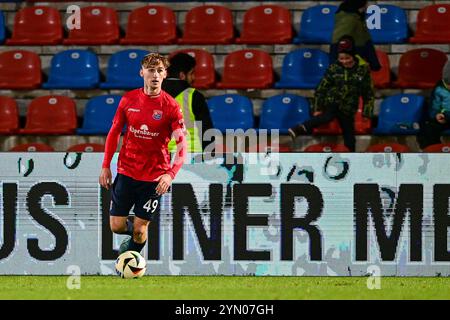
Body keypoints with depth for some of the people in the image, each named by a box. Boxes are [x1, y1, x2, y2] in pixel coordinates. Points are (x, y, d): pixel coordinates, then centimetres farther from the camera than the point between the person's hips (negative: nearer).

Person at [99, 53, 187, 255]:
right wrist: (106, 166, 5)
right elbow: (114, 132, 9)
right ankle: (135, 234, 35)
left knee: (140, 229, 2)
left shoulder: (170, 106, -10)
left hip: (154, 177, -2)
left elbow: (181, 144, -13)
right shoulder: (128, 100, -1)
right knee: (117, 226, 1)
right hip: (126, 172, 2)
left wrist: (171, 174, -27)